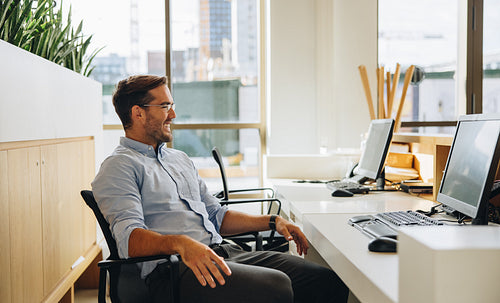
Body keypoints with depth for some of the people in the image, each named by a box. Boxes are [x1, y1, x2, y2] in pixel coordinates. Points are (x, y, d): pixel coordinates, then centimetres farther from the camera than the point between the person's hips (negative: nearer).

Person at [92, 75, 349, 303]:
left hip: (222, 252, 8)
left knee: (328, 280, -10)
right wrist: (181, 243, -34)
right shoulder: (119, 167, 0)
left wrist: (272, 222, 18)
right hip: (174, 267, -7)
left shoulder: (180, 159, 27)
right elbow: (130, 238, -16)